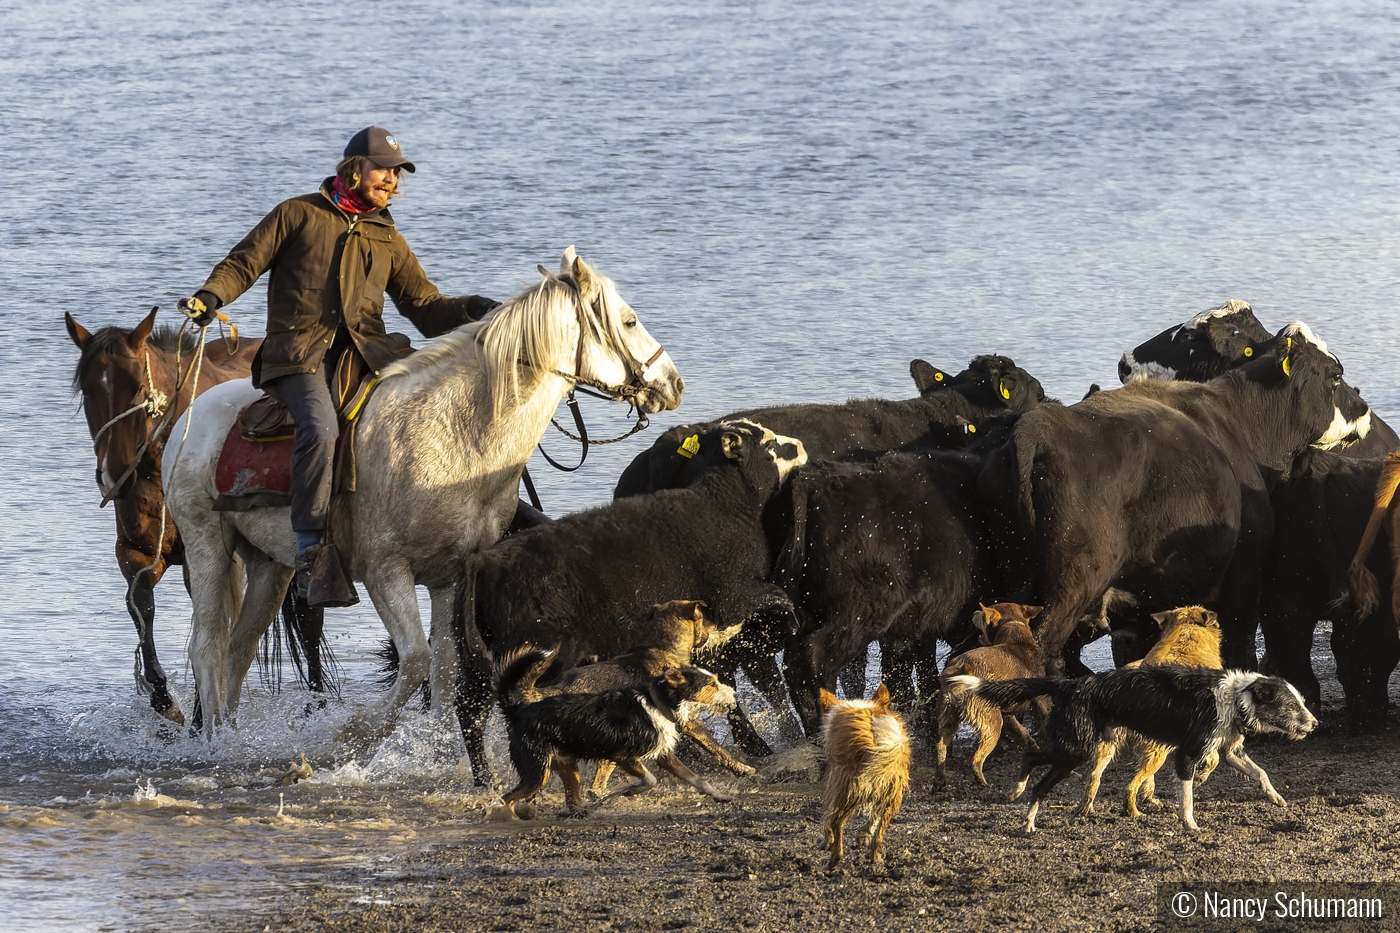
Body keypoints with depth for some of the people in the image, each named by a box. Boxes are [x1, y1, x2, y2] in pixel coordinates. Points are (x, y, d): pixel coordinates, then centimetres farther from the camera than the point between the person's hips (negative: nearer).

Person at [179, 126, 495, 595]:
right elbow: (244, 263, 12)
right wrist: (212, 296, -9)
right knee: (321, 428, -32)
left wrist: (468, 311, 0)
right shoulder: (299, 214, 14)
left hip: (366, 351, 4)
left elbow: (424, 305, 19)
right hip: (300, 353, -4)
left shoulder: (389, 240, 24)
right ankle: (309, 549, -30)